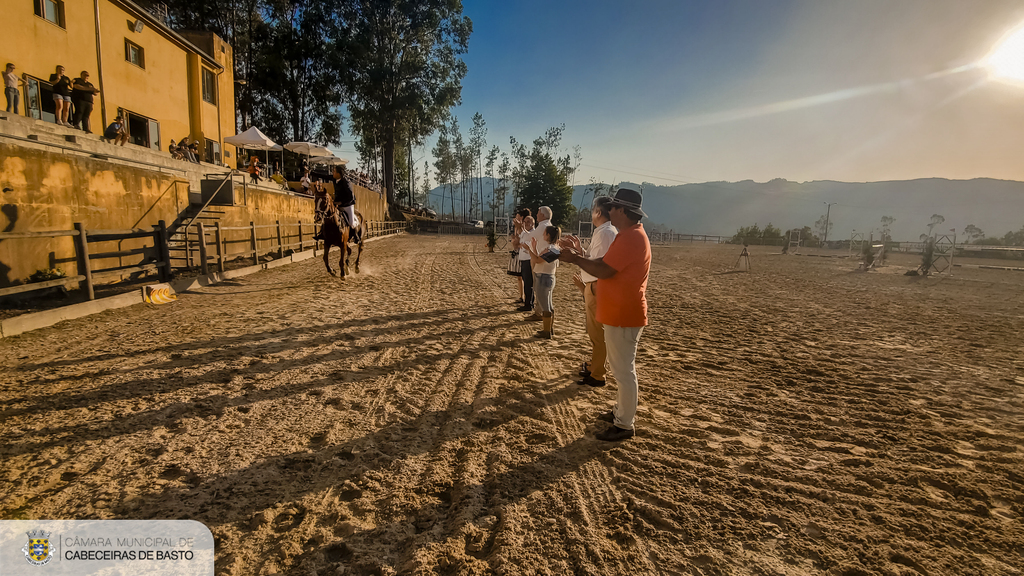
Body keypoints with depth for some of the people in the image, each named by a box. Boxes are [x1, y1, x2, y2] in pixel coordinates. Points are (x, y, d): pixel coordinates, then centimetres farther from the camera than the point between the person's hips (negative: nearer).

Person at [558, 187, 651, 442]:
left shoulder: (631, 238, -20)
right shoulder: (629, 235, 15)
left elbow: (603, 271, -22)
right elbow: (603, 263, 15)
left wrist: (575, 259, -11)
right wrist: (578, 254, 9)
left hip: (623, 316, -11)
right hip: (619, 313, 11)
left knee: (623, 370, -1)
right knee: (620, 367, 20)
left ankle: (625, 425, 10)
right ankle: (622, 411, 33)